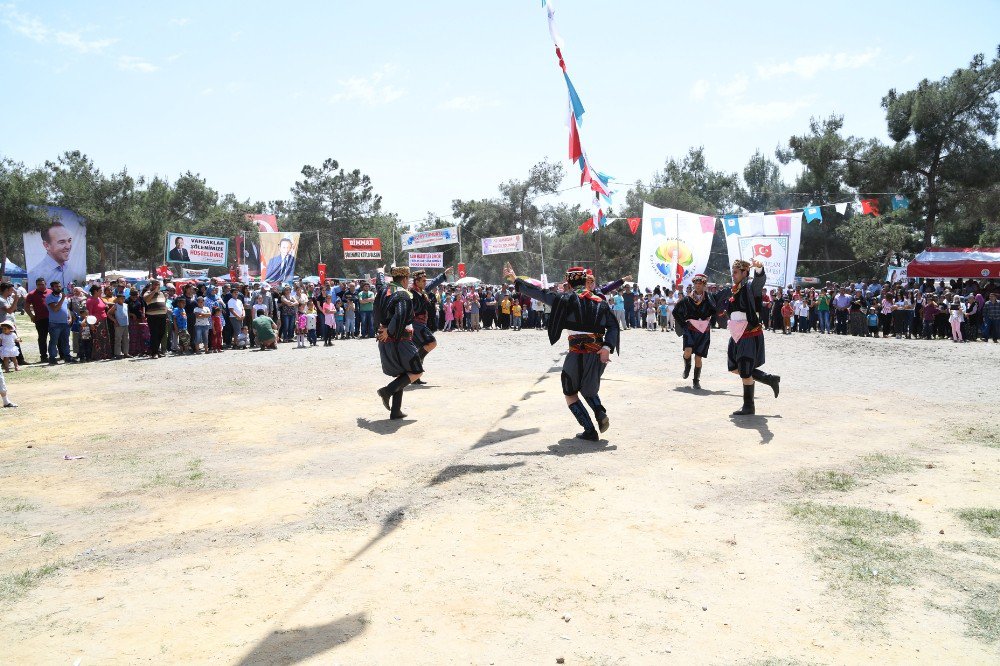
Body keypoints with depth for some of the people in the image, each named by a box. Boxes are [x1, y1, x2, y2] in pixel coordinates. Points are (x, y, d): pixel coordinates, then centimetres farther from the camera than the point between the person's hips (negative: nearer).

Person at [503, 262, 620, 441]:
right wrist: (607, 348, -6)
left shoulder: (568, 299, -5)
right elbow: (613, 326, 1)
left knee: (570, 394, 14)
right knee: (588, 388, 29)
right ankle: (600, 413, 4)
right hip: (599, 355, 5)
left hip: (578, 355, -5)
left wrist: (515, 280, 1)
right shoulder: (600, 302, 8)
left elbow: (539, 294, -5)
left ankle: (590, 431, 7)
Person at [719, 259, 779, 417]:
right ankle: (770, 379, 27)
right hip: (736, 336, 9)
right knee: (734, 368, 14)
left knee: (745, 372, -4)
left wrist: (759, 268, -54)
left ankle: (748, 407, 11)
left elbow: (760, 280, -35)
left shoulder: (750, 286, -13)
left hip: (750, 335, -9)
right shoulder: (734, 290, 10)